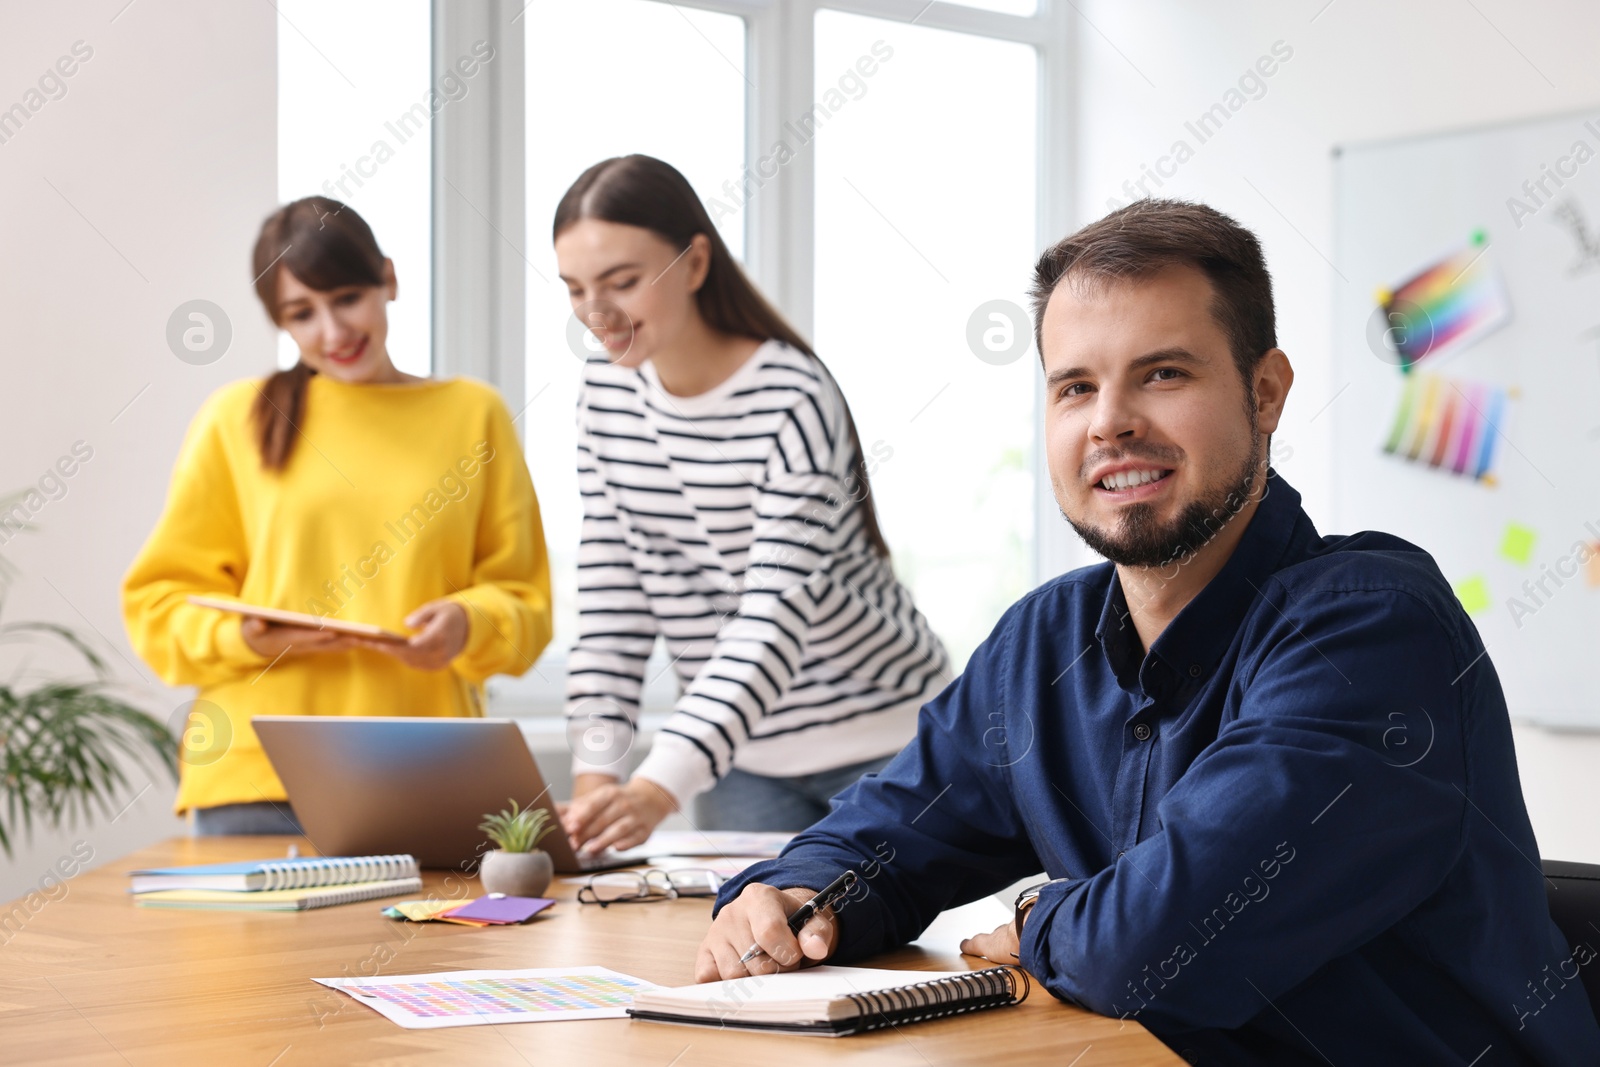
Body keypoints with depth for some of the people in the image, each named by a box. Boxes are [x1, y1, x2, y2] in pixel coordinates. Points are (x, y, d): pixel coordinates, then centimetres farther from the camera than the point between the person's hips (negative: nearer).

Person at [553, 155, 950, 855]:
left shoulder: (793, 402, -22)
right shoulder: (608, 392, -1)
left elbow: (777, 617, -30)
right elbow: (611, 595, -2)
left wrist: (658, 788, -40)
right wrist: (594, 774, -14)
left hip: (883, 741, -5)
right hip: (741, 752, 5)